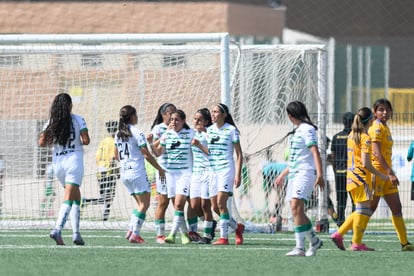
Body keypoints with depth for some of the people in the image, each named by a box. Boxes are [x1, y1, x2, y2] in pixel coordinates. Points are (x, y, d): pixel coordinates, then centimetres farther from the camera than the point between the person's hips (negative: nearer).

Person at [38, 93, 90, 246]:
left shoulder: (51, 122, 5)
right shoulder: (78, 120, -3)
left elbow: (42, 142, -3)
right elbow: (86, 140, -8)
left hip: (57, 161, 4)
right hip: (74, 159, -4)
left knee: (76, 197, 19)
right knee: (68, 198, -9)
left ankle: (76, 233, 13)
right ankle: (57, 230, -28)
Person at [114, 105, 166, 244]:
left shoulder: (118, 134, 10)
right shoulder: (137, 133, -12)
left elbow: (116, 155, 18)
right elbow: (147, 155, -12)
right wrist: (160, 169, -3)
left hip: (124, 173, 8)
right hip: (137, 173, -8)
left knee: (140, 203, 15)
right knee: (144, 204, -3)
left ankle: (131, 231, 4)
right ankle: (135, 234, -12)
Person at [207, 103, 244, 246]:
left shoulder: (231, 130, -4)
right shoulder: (209, 130, 11)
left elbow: (239, 154, -3)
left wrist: (238, 175, -9)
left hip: (226, 169, -6)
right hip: (212, 170, 6)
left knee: (221, 202, -15)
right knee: (214, 206, 3)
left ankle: (224, 237, -11)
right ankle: (237, 227, 22)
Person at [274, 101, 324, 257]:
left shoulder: (307, 129, -9)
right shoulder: (298, 130, 20)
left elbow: (315, 153, -18)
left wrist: (319, 175, -27)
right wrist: (283, 175, 34)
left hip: (305, 172, -10)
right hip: (294, 173, 10)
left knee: (296, 207, -20)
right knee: (296, 211, 9)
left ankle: (300, 247, -23)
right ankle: (314, 241, 23)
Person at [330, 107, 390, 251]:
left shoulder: (352, 135, 13)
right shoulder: (365, 138, -13)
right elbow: (366, 164, -18)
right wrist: (381, 175, -8)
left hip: (351, 176, 9)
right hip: (361, 177, -9)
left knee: (361, 211, 15)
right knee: (363, 210, -3)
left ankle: (339, 234, 10)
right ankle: (357, 243, -2)